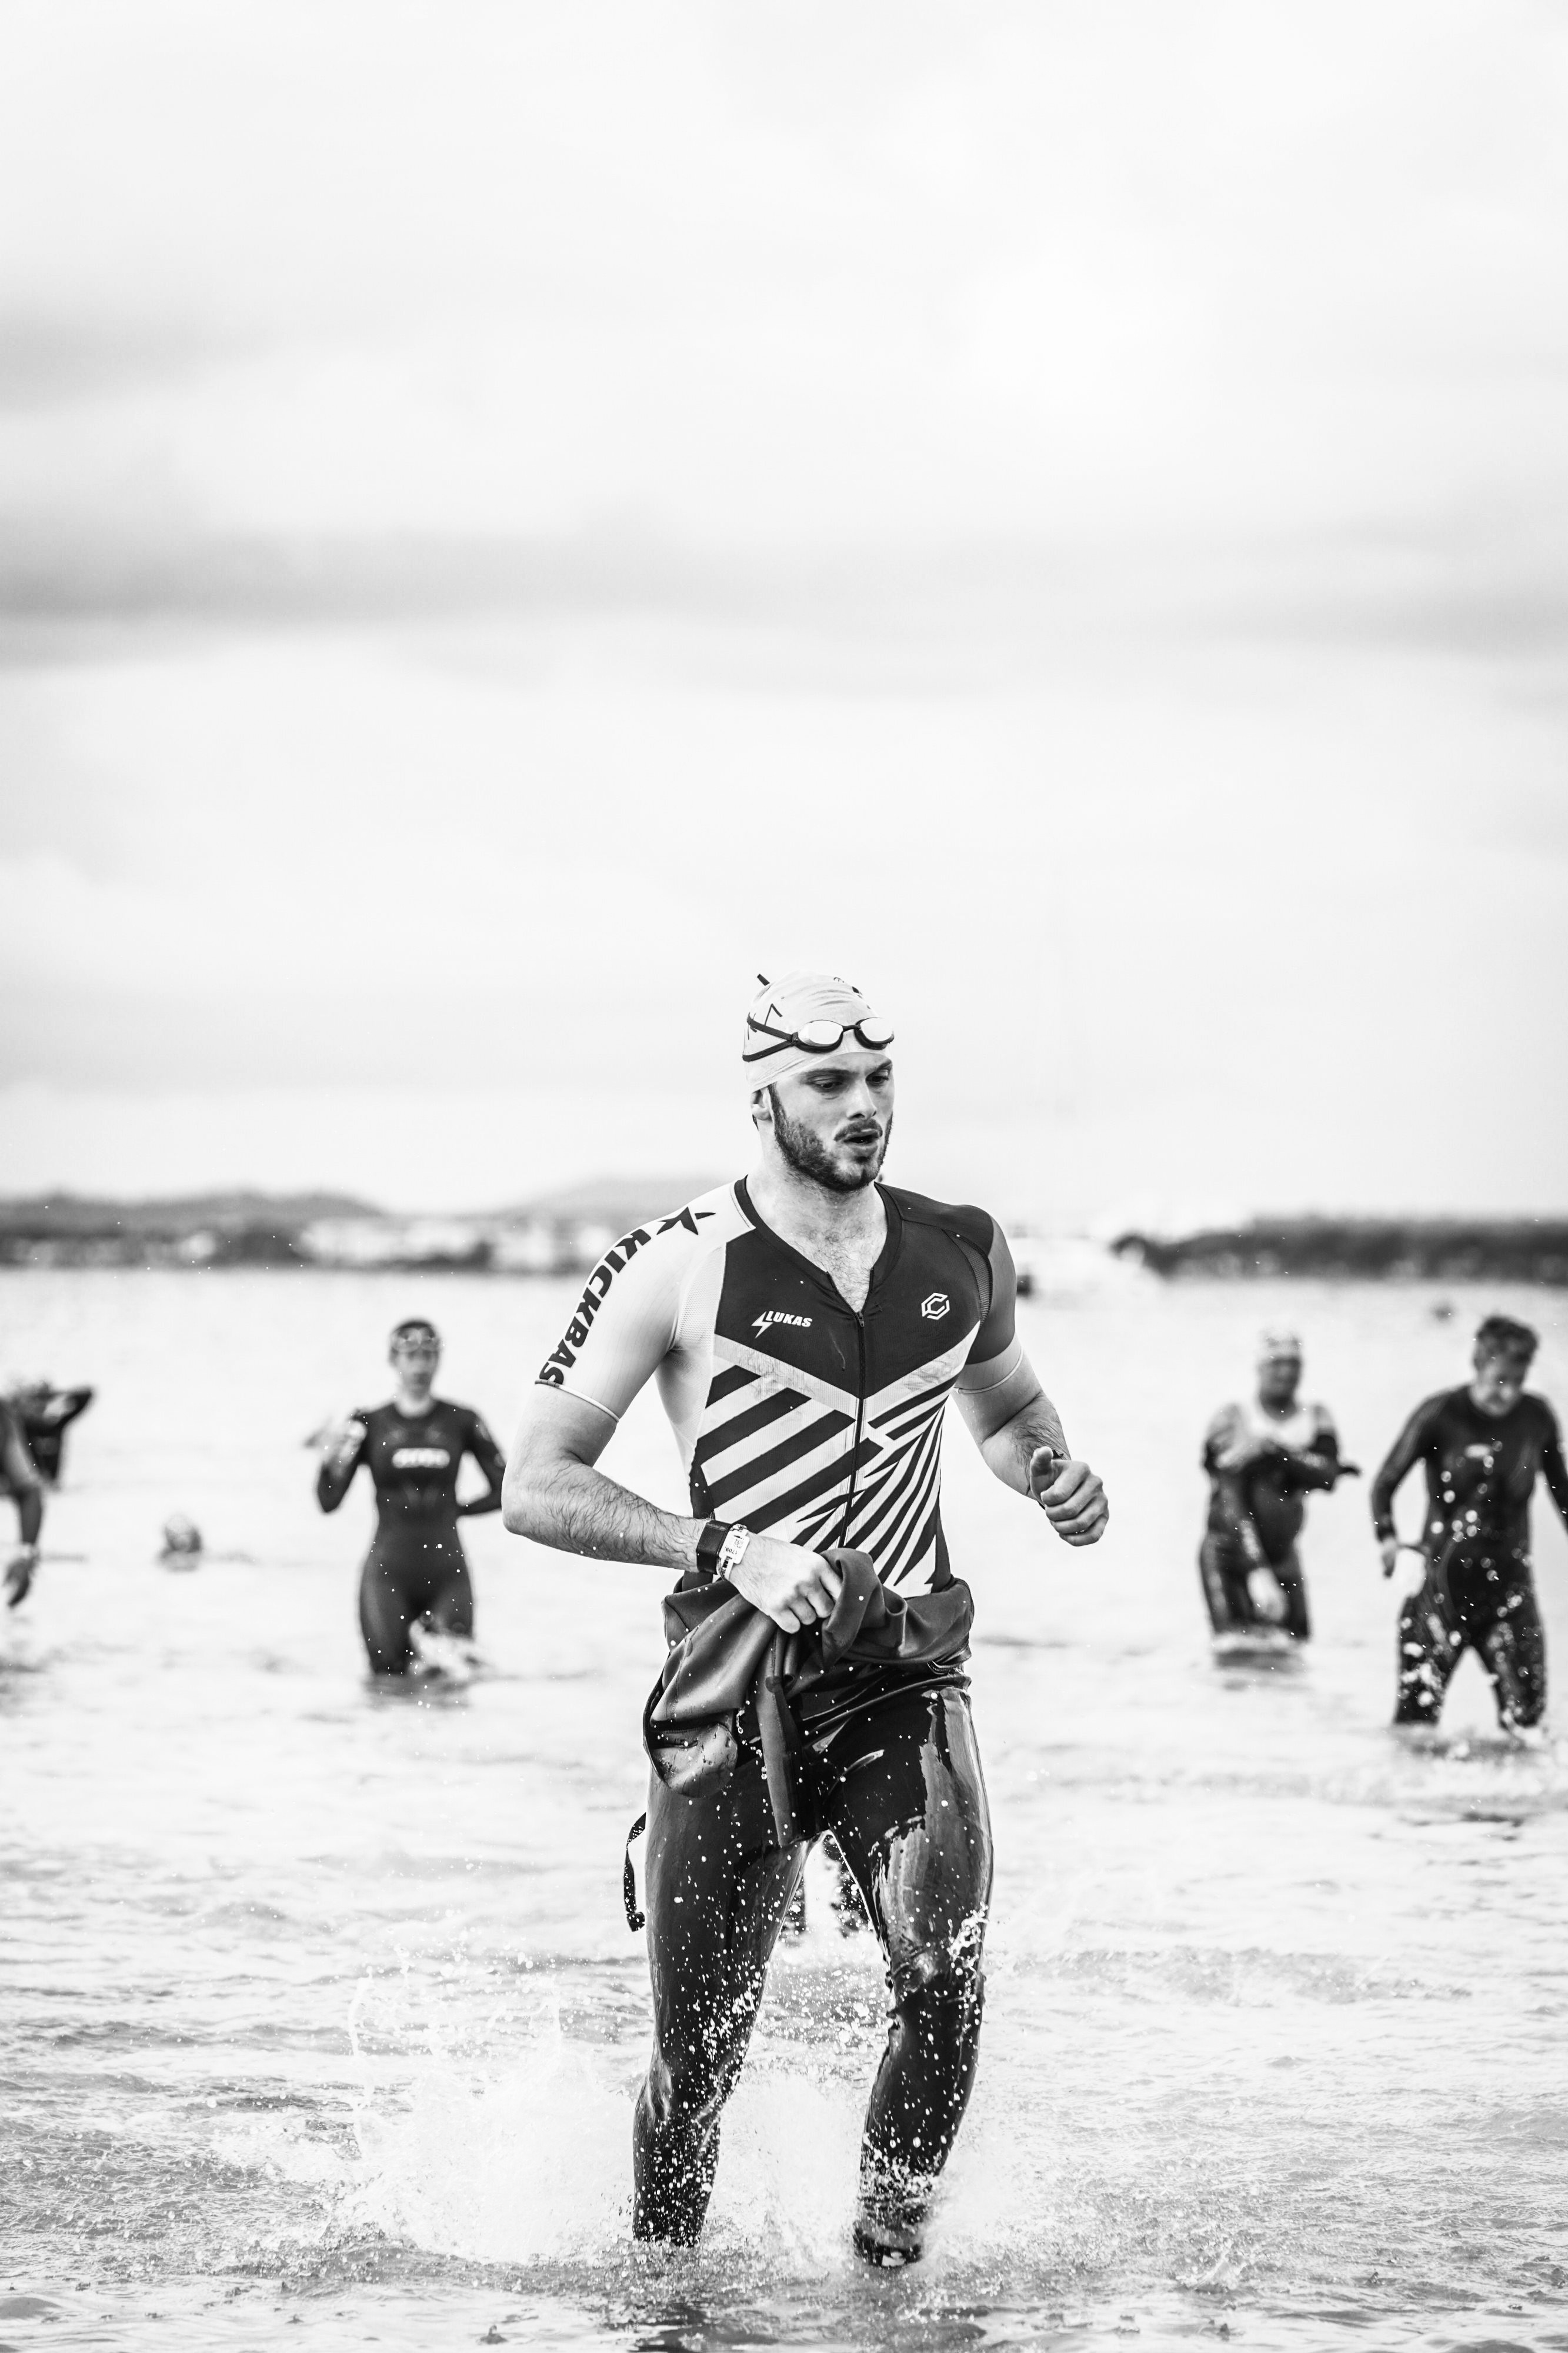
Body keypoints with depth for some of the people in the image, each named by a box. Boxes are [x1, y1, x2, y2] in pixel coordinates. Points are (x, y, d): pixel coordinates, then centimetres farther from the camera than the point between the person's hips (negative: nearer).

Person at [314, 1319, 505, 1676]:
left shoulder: (461, 1421, 4)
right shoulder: (369, 1425, 1)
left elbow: (504, 1491, 6)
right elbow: (328, 1501, -3)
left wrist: (455, 1509, 1)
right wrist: (330, 1461, -18)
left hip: (446, 1572, 1)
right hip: (389, 1571, -1)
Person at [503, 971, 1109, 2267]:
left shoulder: (960, 1253, 7)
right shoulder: (679, 1266, -6)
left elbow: (1007, 1403, 30)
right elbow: (536, 1490, -8)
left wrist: (1054, 1471, 7)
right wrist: (726, 1549, -20)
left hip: (907, 1677, 2)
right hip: (739, 1687, -2)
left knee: (946, 1976, -21)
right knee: (701, 2050, 2)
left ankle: (893, 2231, 1)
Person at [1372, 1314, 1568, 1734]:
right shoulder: (1441, 1415, -9)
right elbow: (1386, 1483, -5)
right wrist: (1387, 1536, -21)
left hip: (1509, 1574, 2)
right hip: (1446, 1574, -2)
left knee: (1526, 1709, -7)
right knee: (1418, 1710, -7)